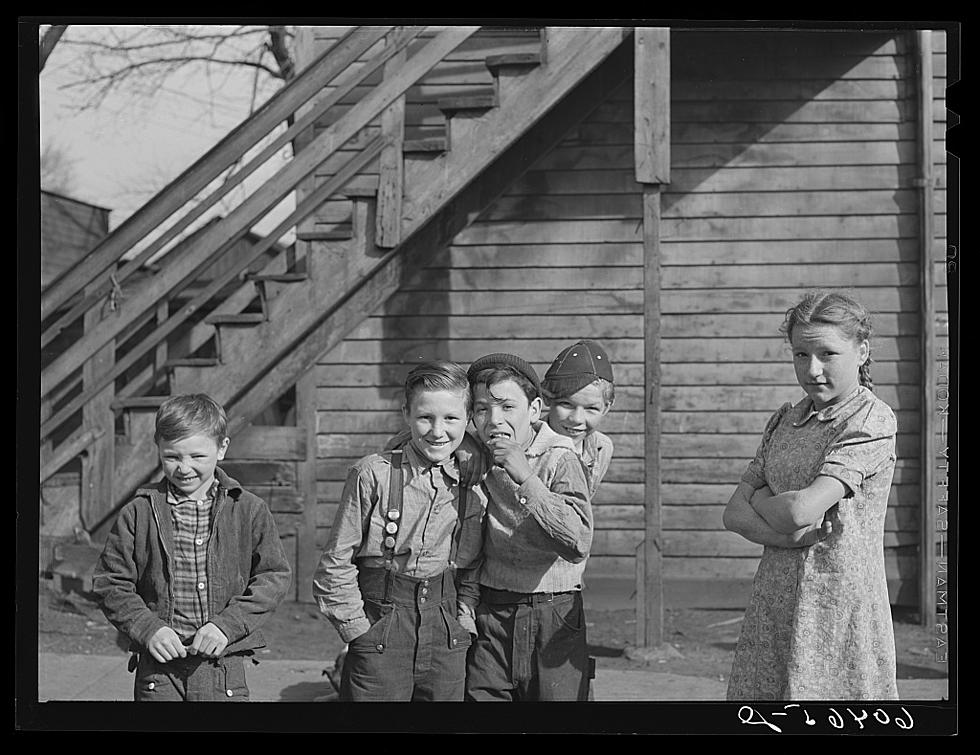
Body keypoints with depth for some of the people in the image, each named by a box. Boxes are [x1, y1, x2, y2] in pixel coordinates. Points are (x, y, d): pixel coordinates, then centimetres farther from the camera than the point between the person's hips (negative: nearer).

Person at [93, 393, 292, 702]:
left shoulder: (249, 510, 0)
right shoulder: (139, 513, 1)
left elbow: (275, 577, 2)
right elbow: (111, 583, 5)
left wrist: (228, 624, -10)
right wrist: (147, 629, -10)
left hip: (224, 667, 0)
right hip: (158, 666, 0)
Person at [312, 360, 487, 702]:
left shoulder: (474, 486, 4)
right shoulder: (373, 475, -7)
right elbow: (336, 562, -4)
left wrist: (463, 622, 3)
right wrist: (357, 628, -6)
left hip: (448, 642, 3)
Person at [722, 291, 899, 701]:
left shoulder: (872, 420, -10)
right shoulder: (784, 420, 13)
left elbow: (800, 509, -19)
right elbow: (735, 513, 6)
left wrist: (760, 498, 1)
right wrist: (792, 535, -12)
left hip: (840, 604, -6)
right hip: (773, 604, 6)